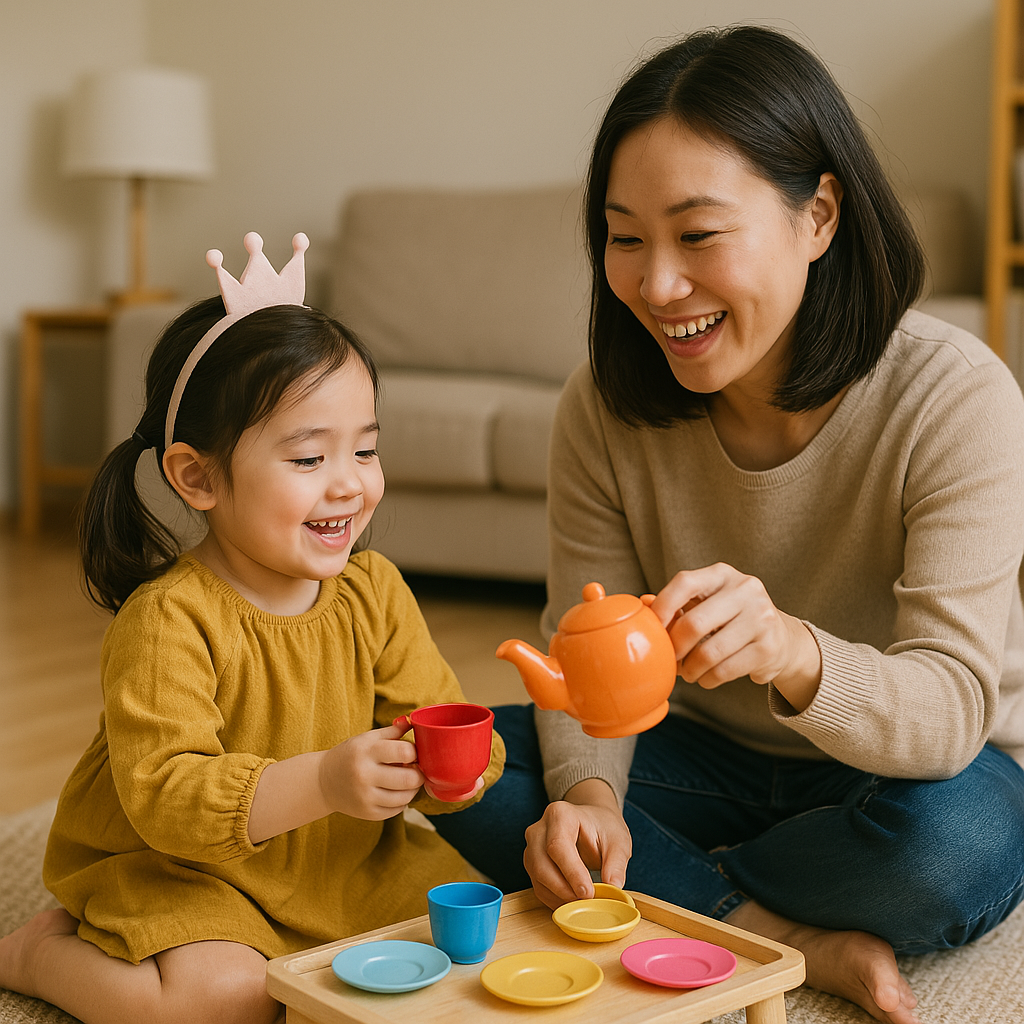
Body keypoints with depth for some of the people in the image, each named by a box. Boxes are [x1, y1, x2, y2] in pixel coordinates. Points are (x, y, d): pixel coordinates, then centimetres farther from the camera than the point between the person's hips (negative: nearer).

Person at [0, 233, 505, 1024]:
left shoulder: (374, 590, -4)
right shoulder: (168, 619, -24)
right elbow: (163, 795, -31)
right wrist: (320, 783, -44)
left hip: (344, 862, 6)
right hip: (173, 870, -5)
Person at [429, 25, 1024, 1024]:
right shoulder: (605, 406, -13)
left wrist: (792, 652, -52)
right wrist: (588, 794, -33)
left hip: (934, 765, -3)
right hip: (714, 759, 3)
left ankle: (673, 896, -9)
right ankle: (798, 939, -18)